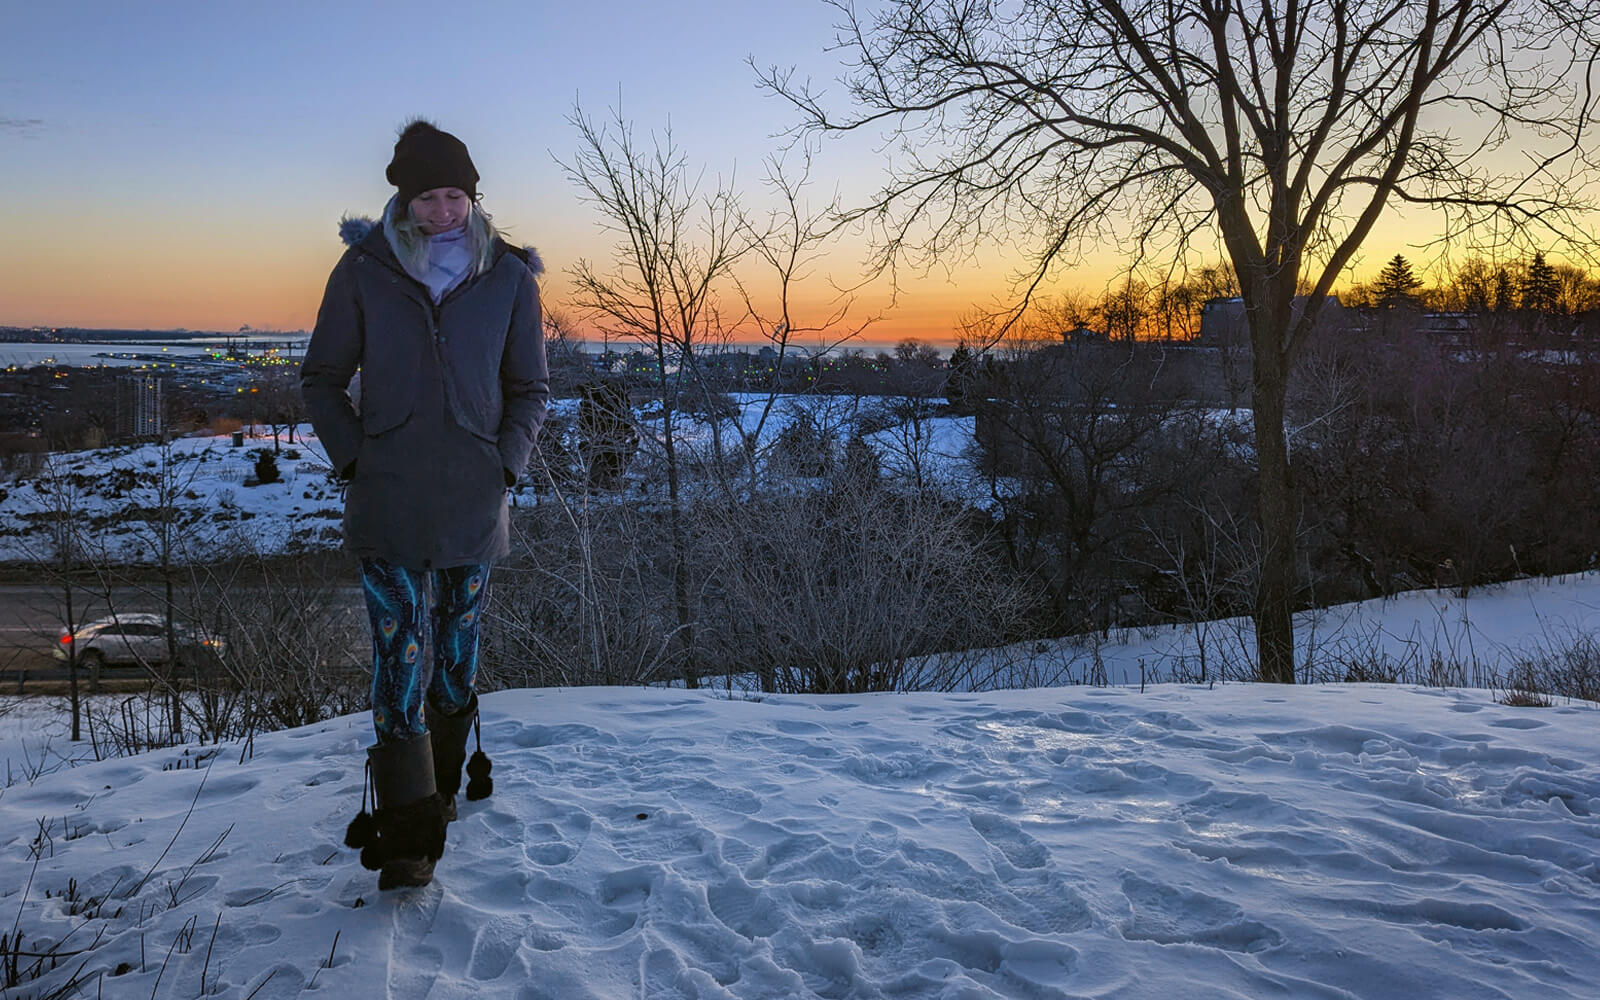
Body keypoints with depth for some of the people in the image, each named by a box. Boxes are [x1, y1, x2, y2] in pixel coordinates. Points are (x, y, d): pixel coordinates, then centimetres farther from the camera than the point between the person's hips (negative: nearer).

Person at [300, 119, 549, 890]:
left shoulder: (509, 277, 2)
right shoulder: (364, 270, 0)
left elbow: (530, 387, 11)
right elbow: (322, 378, 9)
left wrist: (507, 465, -1)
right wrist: (352, 458, -2)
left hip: (473, 501, 1)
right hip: (387, 501, -1)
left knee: (458, 651, 11)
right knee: (399, 650, -7)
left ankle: (443, 781, 33)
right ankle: (408, 834, -2)